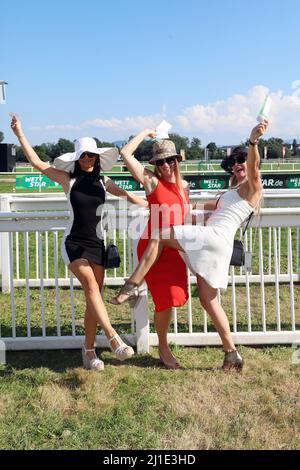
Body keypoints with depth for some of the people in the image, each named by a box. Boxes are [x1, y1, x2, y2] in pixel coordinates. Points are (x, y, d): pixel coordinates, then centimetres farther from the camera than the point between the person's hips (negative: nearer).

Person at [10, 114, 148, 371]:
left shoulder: (103, 182, 9)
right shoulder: (69, 179, 1)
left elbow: (132, 197, 15)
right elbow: (37, 162, -3)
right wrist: (19, 133, -6)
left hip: (97, 244, 3)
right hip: (73, 243, -3)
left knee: (93, 296, 3)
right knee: (91, 286, -23)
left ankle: (89, 350, 13)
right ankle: (113, 337, -28)